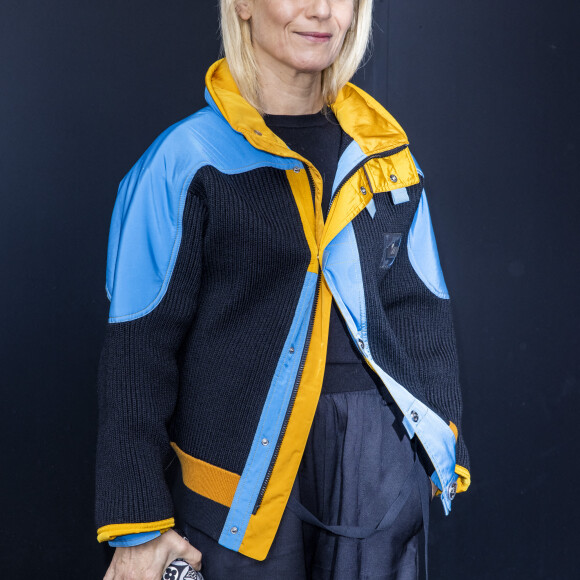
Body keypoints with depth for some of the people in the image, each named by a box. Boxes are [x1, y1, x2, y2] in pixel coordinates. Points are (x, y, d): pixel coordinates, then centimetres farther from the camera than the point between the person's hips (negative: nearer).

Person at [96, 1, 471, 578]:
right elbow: (140, 346, -6)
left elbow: (420, 309, 14)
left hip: (378, 458, 4)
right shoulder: (187, 161, -6)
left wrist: (443, 447, 11)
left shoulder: (384, 150, 8)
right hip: (243, 461, -3)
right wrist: (139, 524, -8)